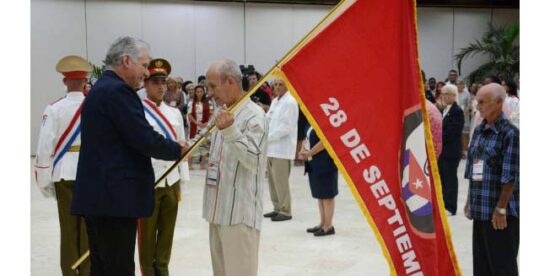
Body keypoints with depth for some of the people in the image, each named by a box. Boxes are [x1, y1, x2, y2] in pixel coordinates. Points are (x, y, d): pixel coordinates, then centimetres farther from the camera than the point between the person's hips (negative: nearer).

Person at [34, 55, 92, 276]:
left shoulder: (54, 108, -6)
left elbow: (45, 146, -6)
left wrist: (44, 179, 4)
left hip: (64, 173, 0)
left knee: (68, 227, 9)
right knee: (88, 227, 7)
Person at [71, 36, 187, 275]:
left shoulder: (101, 89, 18)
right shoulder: (117, 91, -14)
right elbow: (146, 139, -18)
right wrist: (178, 149, 0)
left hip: (99, 195, 10)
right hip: (115, 197, -10)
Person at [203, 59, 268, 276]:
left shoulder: (254, 115, -13)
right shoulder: (224, 113, 14)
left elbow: (253, 160, -21)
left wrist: (230, 130, -29)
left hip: (240, 212, -9)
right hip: (219, 210, 9)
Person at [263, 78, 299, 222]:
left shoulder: (290, 102, -9)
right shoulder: (274, 101, 17)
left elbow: (286, 127, -16)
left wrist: (269, 137, -14)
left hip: (282, 148, -8)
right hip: (271, 147, 8)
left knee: (281, 181, -7)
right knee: (272, 180, 12)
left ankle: (285, 211, 1)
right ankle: (277, 208, 22)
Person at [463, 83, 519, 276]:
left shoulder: (510, 133, -12)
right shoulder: (478, 131, 10)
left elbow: (510, 177, -15)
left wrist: (501, 209, -15)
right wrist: (470, 201, 13)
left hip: (501, 213, -7)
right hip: (480, 209, 7)